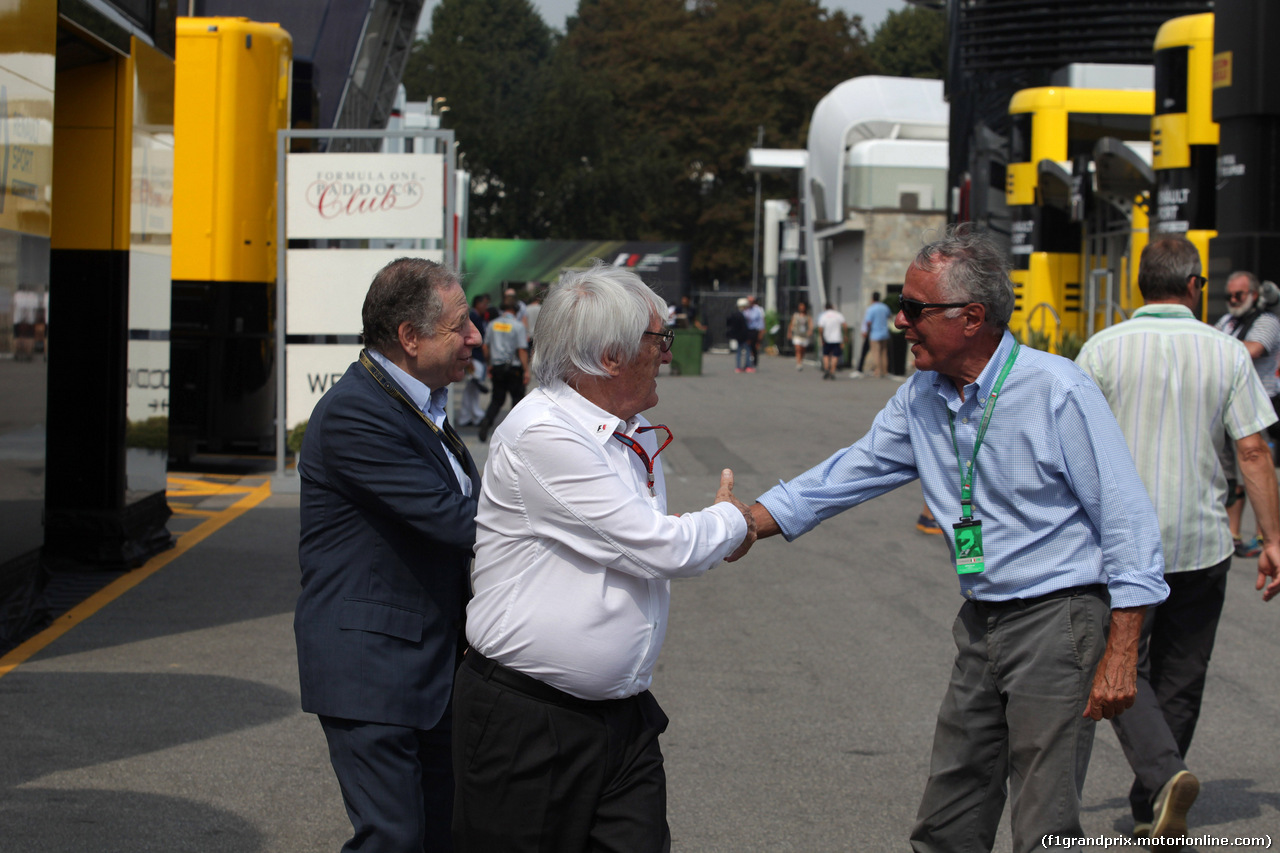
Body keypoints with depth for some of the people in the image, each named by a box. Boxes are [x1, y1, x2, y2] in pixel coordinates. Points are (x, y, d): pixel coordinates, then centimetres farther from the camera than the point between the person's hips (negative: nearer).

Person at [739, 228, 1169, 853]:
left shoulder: (1057, 390, -15)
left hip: (1059, 620, -7)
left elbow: (1127, 518, -14)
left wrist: (1120, 654, -17)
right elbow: (848, 474, 14)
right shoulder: (922, 398, 6)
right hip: (981, 624, 7)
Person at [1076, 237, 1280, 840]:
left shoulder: (1103, 349, -4)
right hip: (1202, 543, 2)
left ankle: (1163, 774, -17)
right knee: (1180, 681, 13)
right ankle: (1151, 810, 19)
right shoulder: (1227, 353, -1)